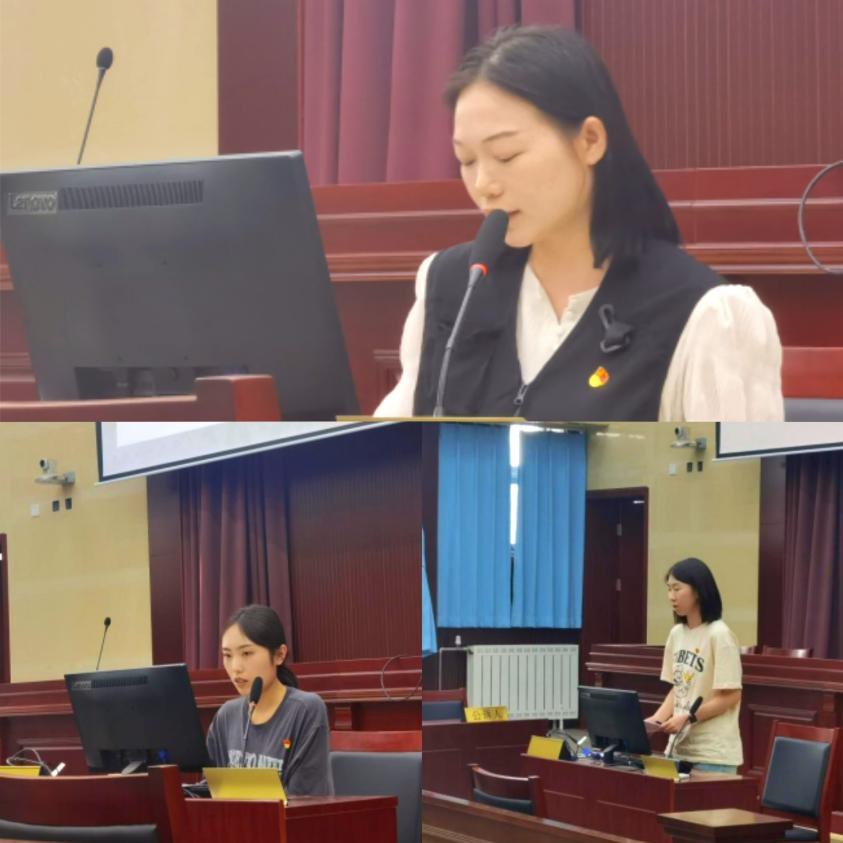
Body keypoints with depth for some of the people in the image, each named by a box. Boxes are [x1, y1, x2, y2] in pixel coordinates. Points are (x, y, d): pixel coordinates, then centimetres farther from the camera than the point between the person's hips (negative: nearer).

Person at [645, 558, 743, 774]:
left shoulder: (719, 635, -12)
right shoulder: (677, 634, 9)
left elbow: (730, 696, -13)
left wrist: (687, 718, -18)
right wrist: (655, 721, 1)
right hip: (679, 748, 7)